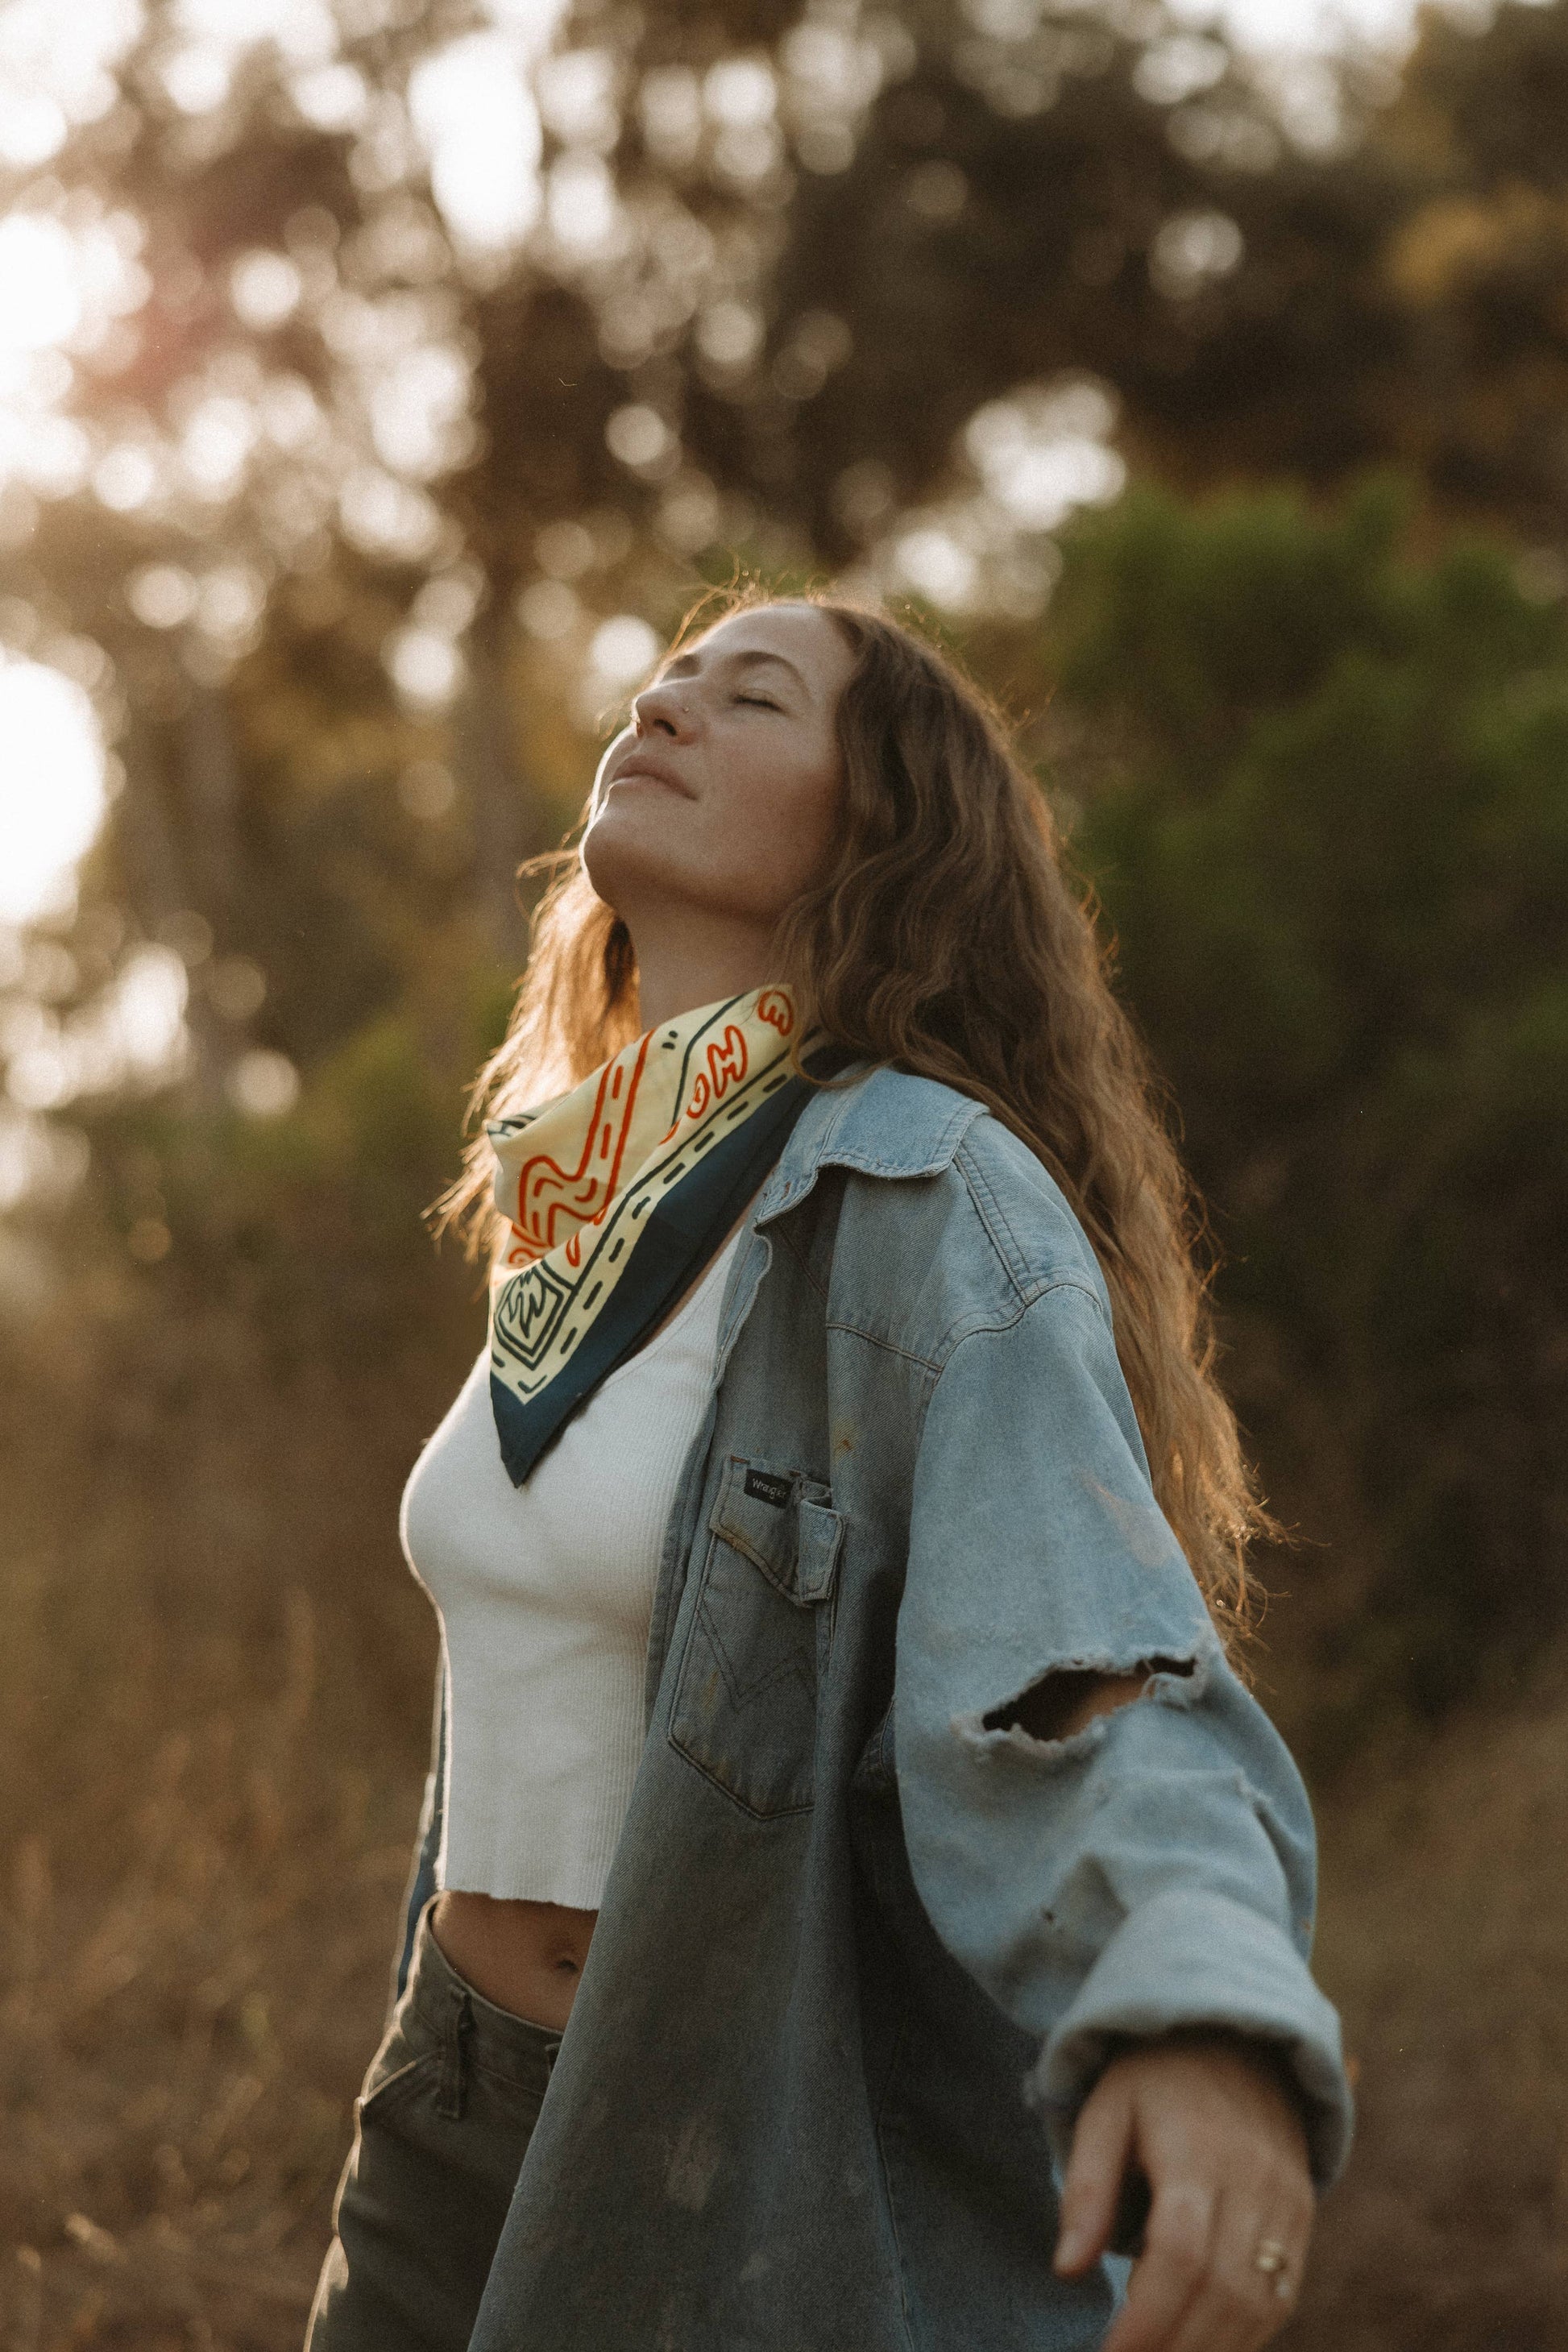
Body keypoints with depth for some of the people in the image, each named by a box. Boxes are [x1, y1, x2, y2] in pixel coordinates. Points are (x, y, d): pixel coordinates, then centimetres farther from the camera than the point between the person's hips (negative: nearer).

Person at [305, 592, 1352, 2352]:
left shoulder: (933, 1196, -16)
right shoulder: (577, 1211, 7)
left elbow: (1102, 1686, -28)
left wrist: (1211, 2027, -47)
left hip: (775, 2142, -6)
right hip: (463, 2111, 7)